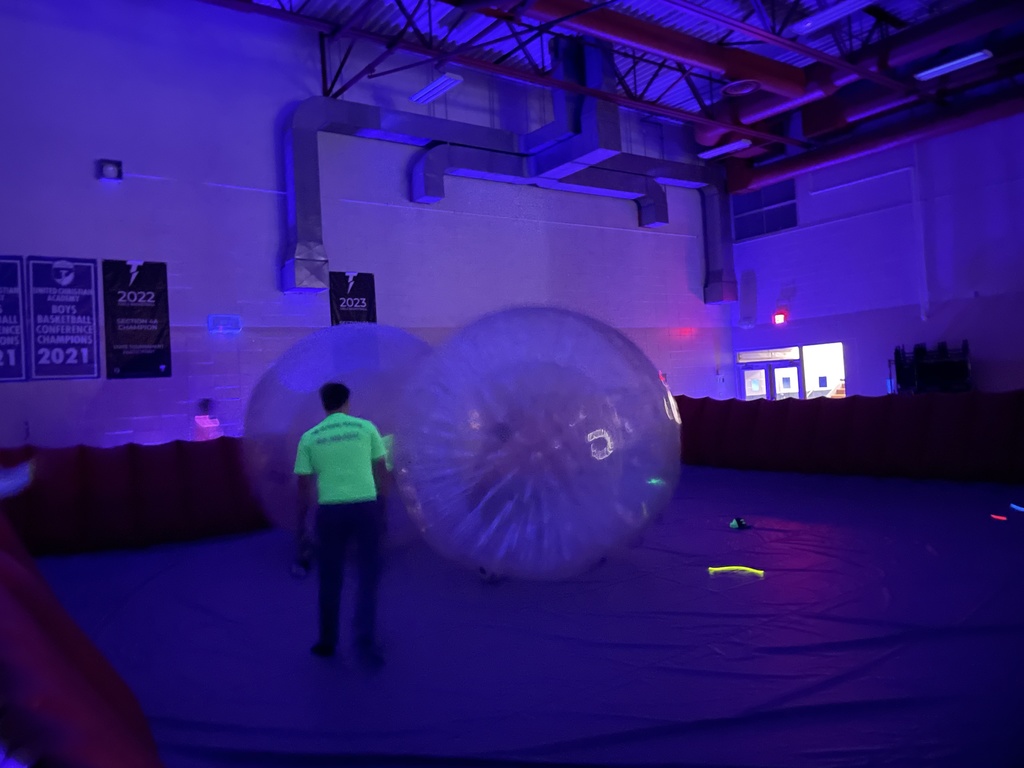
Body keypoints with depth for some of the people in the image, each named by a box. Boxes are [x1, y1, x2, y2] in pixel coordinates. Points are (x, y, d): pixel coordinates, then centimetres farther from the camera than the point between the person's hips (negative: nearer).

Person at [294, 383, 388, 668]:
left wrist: (301, 523, 15)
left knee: (330, 580, 14)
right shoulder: (366, 428, 4)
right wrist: (382, 508, 15)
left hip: (330, 511, 1)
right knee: (368, 576, 10)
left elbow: (304, 486, 6)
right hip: (365, 506, -1)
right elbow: (381, 472, 5)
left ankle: (328, 642, 26)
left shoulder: (309, 438, 5)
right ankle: (365, 642, 5)